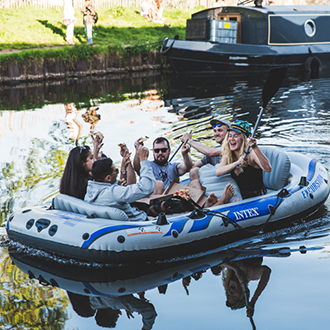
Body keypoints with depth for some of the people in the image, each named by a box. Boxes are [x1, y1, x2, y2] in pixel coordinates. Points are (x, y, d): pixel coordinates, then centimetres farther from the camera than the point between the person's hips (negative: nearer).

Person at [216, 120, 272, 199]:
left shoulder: (251, 154, -10)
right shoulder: (227, 156, 6)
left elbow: (268, 169, -27)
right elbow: (217, 172, -10)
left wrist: (255, 148, -33)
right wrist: (237, 163, -22)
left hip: (257, 197, -5)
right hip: (240, 197, 5)